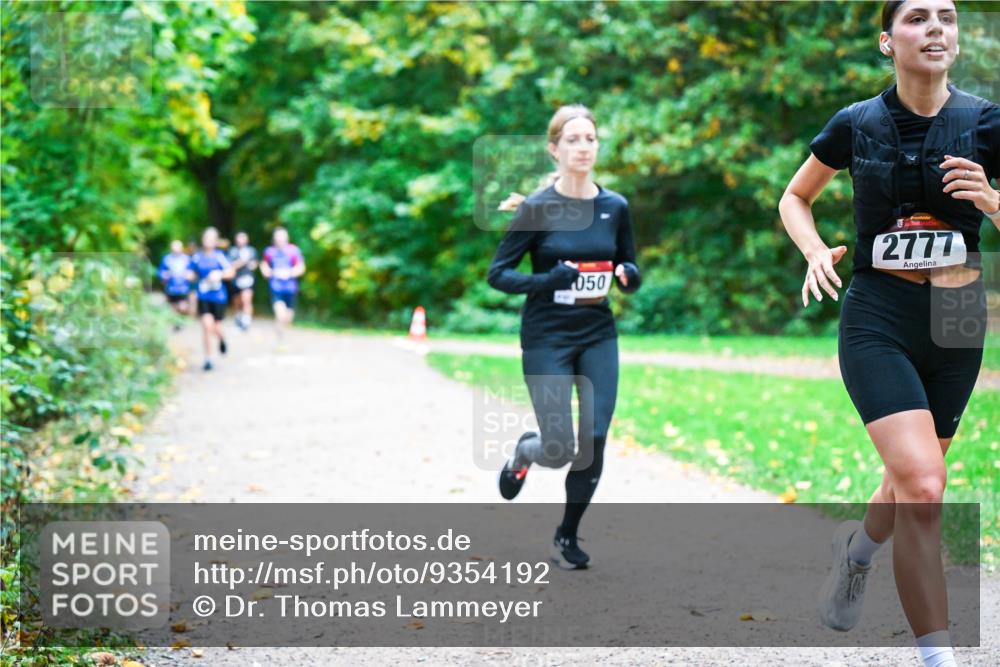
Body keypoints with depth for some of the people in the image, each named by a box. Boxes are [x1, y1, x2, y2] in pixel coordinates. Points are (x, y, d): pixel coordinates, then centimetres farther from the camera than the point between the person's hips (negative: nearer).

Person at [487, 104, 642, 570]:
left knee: (594, 443, -3)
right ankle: (525, 450, 32)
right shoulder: (538, 208, -9)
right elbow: (497, 274, -7)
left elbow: (631, 274, 12)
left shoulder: (615, 207, 2)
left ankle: (567, 536, 19)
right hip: (547, 339, -3)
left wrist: (627, 274, -11)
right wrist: (548, 280, -22)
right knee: (560, 450, -7)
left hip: (598, 338, 4)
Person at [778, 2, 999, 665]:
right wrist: (816, 252, -5)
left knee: (912, 482, 17)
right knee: (923, 487, -20)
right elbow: (795, 197, 13)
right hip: (878, 318, -2)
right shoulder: (856, 125, -2)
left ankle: (858, 546, 52)